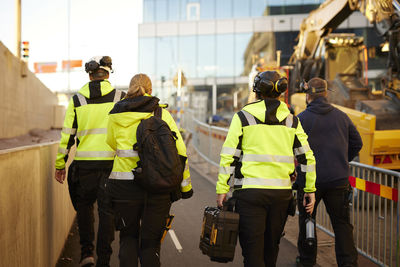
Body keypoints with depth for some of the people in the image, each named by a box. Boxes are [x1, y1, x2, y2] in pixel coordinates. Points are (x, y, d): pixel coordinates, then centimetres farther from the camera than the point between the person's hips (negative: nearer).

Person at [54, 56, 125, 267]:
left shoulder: (77, 100, 4)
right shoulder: (120, 98, 2)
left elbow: (67, 134, 4)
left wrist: (60, 165, 11)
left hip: (85, 162, 1)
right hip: (112, 162, 0)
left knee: (84, 205, 20)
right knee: (107, 210, 6)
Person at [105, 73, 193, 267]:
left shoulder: (116, 116, 5)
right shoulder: (162, 114, 1)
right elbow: (180, 150, 1)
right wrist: (185, 185, 8)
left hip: (124, 184, 1)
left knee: (128, 237, 18)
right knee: (151, 241, 13)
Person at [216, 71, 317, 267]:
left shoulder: (243, 116, -2)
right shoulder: (291, 120, 7)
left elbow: (229, 156, -6)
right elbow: (306, 157, 6)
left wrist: (222, 188, -1)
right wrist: (310, 189, 13)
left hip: (250, 191, -3)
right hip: (282, 192, 4)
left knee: (252, 249, 2)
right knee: (271, 246, 19)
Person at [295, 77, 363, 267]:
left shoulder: (301, 119, -7)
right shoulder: (341, 116, 6)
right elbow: (357, 143, 13)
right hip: (338, 179, 3)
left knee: (307, 220, 14)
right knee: (342, 223, 7)